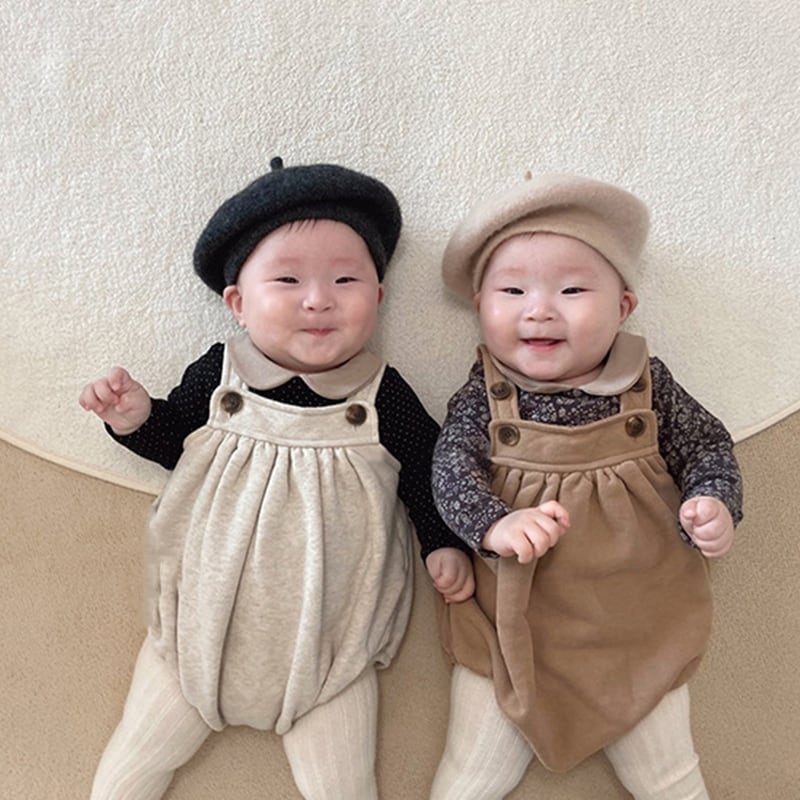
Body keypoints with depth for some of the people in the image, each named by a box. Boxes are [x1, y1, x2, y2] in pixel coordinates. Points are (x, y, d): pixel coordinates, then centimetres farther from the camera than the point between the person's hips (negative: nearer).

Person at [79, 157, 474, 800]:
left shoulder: (384, 397, -14)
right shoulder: (217, 375, -11)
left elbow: (425, 472, 1)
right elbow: (174, 439, 6)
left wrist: (445, 544, -8)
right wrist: (136, 419, -13)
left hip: (329, 648, -1)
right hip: (201, 629, 2)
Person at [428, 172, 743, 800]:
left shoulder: (649, 385, -6)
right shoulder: (483, 399, -9)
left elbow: (707, 447, 4)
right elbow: (451, 467, -14)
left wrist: (715, 504, -16)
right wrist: (494, 523, -32)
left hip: (641, 631, 1)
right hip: (512, 630, 0)